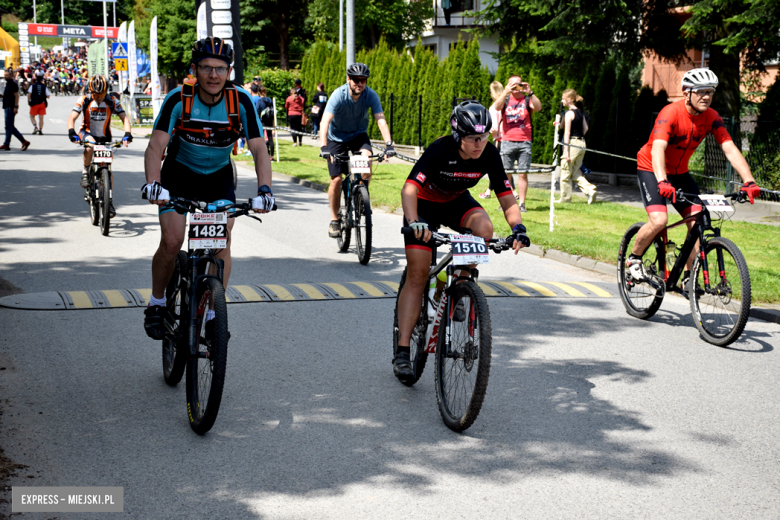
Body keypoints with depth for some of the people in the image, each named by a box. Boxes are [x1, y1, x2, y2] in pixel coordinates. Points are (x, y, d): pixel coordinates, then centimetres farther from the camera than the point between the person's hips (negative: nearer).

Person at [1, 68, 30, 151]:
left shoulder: (13, 84, -11)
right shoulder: (7, 84, 18)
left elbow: (16, 96, -16)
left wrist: (15, 107, -21)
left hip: (11, 108, -10)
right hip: (7, 107, 10)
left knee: (8, 126, -6)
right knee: (11, 127, 9)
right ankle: (24, 141, 9)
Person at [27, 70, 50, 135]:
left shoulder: (33, 86, -2)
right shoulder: (44, 87, 2)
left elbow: (29, 93, -11)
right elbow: (48, 96, 1)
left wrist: (28, 101, 1)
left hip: (34, 104, -1)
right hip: (42, 103, 1)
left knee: (32, 116, 11)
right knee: (41, 117, 5)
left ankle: (35, 127, -8)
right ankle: (40, 130, 3)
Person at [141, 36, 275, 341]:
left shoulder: (241, 102, -20)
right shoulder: (178, 100, -23)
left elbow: (259, 148, -24)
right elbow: (156, 145, -29)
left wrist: (264, 189, -40)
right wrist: (152, 183, -47)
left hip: (219, 177, 1)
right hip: (179, 173, -1)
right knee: (171, 242, -15)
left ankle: (213, 312, -3)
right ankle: (156, 303, 10)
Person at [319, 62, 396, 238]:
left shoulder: (371, 95, -20)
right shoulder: (338, 95, -27)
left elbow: (381, 120, -28)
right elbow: (325, 122, -36)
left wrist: (388, 144, -43)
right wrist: (323, 147, -50)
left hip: (358, 135, 1)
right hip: (337, 138, -1)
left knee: (367, 158, -30)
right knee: (336, 179, -6)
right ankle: (334, 220, 10)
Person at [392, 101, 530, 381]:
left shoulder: (489, 154, -21)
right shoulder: (440, 150, -32)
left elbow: (507, 198, -20)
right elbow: (409, 188, -42)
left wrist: (518, 227, -38)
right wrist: (414, 222, -59)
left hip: (456, 202, 4)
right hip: (425, 204, -4)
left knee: (484, 228, -30)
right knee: (417, 277, -10)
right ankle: (402, 351, -8)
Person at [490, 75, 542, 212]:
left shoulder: (527, 100, 9)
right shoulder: (505, 99, 11)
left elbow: (538, 107, -10)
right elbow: (497, 107, -10)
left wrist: (530, 93, -21)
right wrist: (506, 92, -21)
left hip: (524, 142, 0)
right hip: (507, 141, 0)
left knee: (523, 174, -1)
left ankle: (522, 203, 4)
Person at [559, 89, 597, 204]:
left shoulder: (569, 113, -12)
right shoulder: (581, 112, 11)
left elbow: (567, 132, -16)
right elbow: (585, 128, 17)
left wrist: (566, 151, -18)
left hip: (572, 143, -8)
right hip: (582, 143, 8)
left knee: (565, 173, 4)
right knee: (575, 172, 17)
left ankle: (565, 199, 10)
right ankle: (589, 189, -1)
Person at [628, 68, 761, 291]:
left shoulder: (711, 117, -12)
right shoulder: (670, 113, -28)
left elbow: (730, 149, -18)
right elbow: (658, 148, -41)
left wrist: (749, 182, -31)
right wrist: (662, 182, -57)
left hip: (679, 172, 6)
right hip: (651, 169, -5)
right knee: (659, 221, -24)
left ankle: (688, 276, 4)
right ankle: (634, 259, 3)